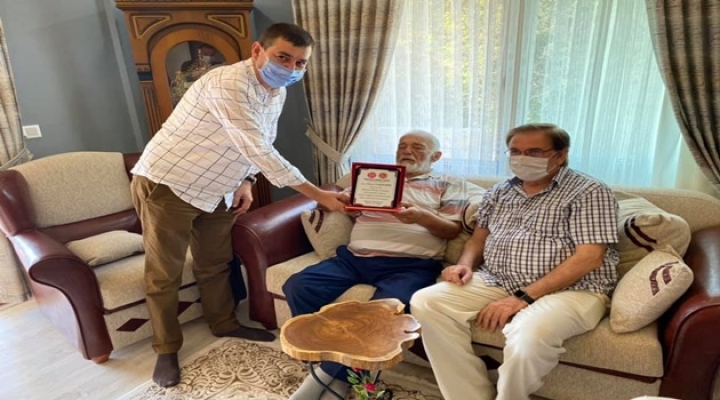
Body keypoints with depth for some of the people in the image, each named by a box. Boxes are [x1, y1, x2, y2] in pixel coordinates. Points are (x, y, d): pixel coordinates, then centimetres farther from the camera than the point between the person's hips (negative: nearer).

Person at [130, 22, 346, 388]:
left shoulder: (276, 92, 2)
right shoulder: (228, 84, -28)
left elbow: (261, 146, 14)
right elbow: (257, 151, -35)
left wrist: (246, 181, -2)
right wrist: (318, 195, -32)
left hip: (214, 191, 8)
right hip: (166, 184, -8)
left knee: (216, 263, 19)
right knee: (164, 274, 5)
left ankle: (224, 324, 38)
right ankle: (166, 349, 22)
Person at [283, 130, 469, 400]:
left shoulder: (449, 184, 18)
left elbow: (453, 230, 7)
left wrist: (422, 217, -13)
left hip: (410, 264, -3)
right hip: (354, 257, 4)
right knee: (297, 286, -19)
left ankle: (330, 374, -13)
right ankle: (337, 373, -9)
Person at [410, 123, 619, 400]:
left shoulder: (589, 193, -4)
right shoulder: (500, 192, 14)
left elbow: (589, 258, -14)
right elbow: (479, 236, 21)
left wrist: (523, 298, -20)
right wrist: (465, 264, -4)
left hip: (569, 291, -5)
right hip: (497, 283, 5)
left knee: (529, 334, -38)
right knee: (426, 303, -16)